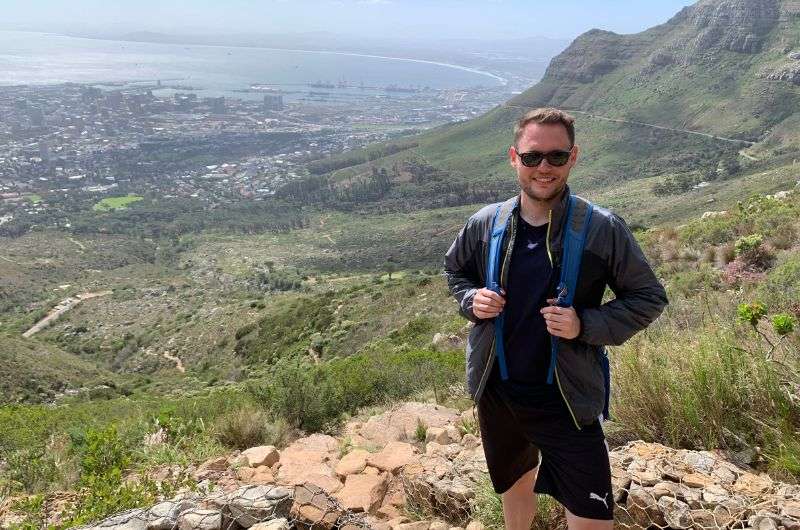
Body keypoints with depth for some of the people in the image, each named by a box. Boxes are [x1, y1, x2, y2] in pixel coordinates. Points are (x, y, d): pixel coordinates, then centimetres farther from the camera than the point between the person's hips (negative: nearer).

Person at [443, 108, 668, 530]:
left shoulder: (604, 230, -15)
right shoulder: (484, 224, -6)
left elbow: (649, 298, -5)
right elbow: (455, 271, 13)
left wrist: (586, 325, -21)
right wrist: (472, 301, -9)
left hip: (567, 400, -3)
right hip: (496, 392, 3)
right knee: (515, 484, 27)